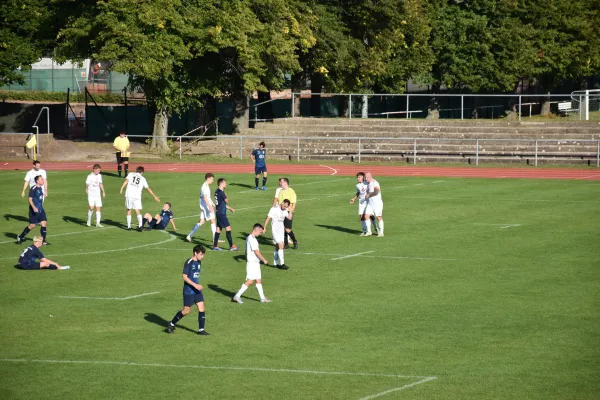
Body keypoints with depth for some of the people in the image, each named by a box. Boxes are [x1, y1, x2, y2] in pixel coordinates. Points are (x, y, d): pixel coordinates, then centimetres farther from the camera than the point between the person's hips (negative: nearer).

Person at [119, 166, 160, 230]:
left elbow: (126, 181, -5)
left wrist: (121, 189, -12)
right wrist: (155, 197, 27)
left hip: (129, 195, 0)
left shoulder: (131, 175, 13)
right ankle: (140, 225, -20)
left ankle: (129, 226, 13)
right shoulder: (143, 179, 16)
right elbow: (148, 189, 19)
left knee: (129, 211, 11)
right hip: (137, 196, 0)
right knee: (137, 211, 0)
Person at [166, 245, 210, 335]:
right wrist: (195, 285, -23)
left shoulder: (199, 262, 8)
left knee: (201, 308, -2)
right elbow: (185, 277, -19)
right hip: (188, 291, -7)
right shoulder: (188, 263, -16)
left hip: (197, 290, 7)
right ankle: (171, 324, 19)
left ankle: (201, 330, 2)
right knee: (186, 310, 1)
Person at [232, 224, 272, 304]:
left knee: (259, 280, 12)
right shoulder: (252, 239, -17)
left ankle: (262, 298, 16)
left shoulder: (249, 238, 14)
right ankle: (237, 296, -7)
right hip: (252, 262, -10)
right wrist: (264, 260, -10)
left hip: (255, 262, 10)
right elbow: (256, 252, -19)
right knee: (250, 281, -9)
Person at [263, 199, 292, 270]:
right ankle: (282, 264, -17)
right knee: (281, 246, -16)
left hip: (281, 231, 7)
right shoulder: (274, 209, -8)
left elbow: (289, 218, -6)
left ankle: (275, 263, 21)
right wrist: (264, 228, -8)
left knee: (278, 247, 12)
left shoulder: (285, 211, 9)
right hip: (275, 230, -7)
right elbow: (268, 218, -7)